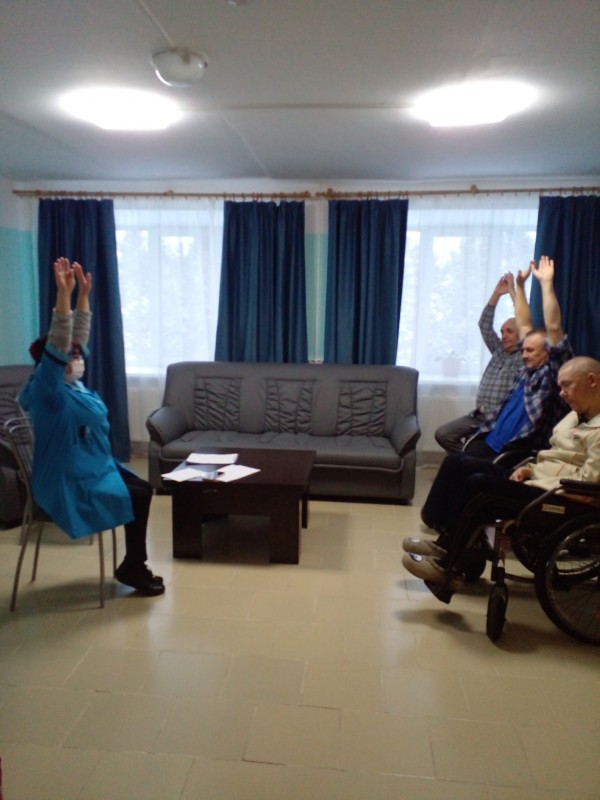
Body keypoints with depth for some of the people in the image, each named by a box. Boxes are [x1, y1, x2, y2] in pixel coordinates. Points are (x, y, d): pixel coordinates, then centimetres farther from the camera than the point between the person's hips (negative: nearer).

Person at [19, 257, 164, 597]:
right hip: (70, 484, -10)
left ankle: (134, 565, 15)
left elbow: (78, 337, 8)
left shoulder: (73, 384, 4)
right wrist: (64, 293, -39)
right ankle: (132, 568, 8)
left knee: (144, 489, 6)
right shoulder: (47, 391, -20)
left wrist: (84, 294, 3)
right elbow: (56, 346, -33)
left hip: (93, 468, 10)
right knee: (137, 498, -11)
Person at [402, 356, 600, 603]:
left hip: (560, 500, -10)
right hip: (537, 481, 10)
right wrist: (530, 469, 4)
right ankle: (445, 543, 0)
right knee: (457, 463, 0)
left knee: (479, 485, -29)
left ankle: (447, 568, -18)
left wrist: (535, 482, -16)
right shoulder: (577, 414, 17)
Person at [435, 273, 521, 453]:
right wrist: (497, 293, 0)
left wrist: (513, 291, -15)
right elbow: (484, 325, 9)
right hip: (477, 415, 7)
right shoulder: (498, 351, 15)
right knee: (442, 434, -3)